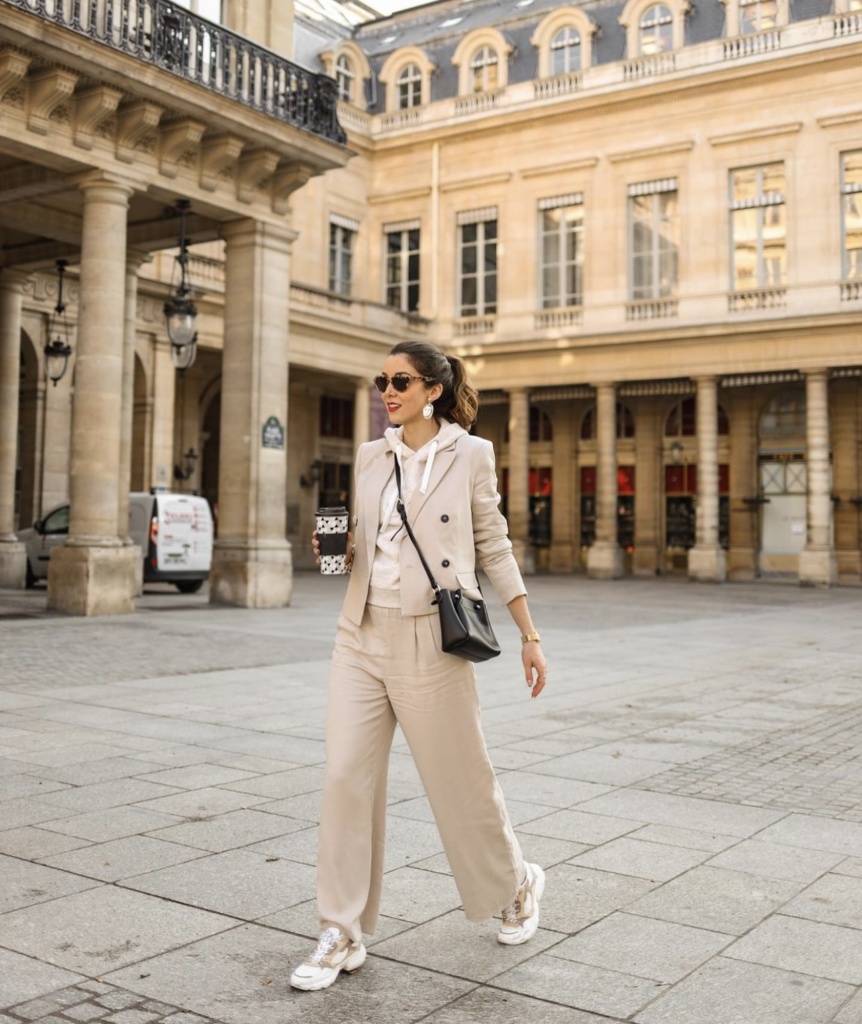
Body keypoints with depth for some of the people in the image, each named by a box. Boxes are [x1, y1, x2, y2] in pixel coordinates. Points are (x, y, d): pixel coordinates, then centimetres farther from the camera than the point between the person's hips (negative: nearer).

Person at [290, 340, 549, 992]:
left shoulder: (469, 454, -2)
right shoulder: (371, 456, 10)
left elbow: (495, 549, 2)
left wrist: (530, 636, 2)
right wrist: (338, 550, -4)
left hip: (429, 639, -4)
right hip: (363, 635, 4)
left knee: (462, 779, 8)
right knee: (346, 779, -1)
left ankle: (516, 885, 36)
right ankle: (342, 936, 11)